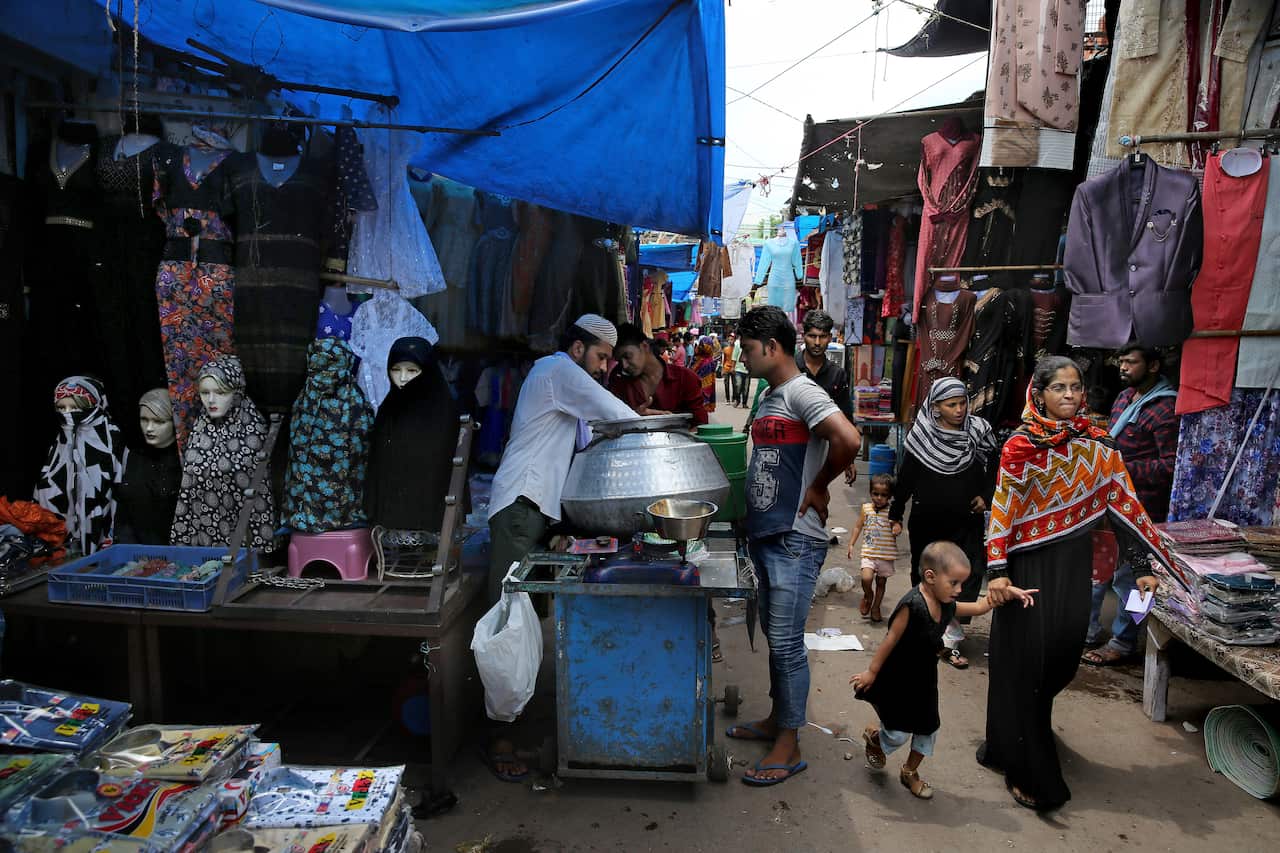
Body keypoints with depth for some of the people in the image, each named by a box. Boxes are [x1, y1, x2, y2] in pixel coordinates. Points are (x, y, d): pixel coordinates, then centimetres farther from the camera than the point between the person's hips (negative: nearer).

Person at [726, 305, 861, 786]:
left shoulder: (801, 392, -15)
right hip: (765, 534, 10)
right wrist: (751, 518, 11)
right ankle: (776, 720, 34)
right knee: (774, 635, 19)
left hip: (795, 540, -9)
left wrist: (818, 486, -16)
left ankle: (789, 746, 11)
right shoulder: (771, 396, 14)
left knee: (787, 643, -1)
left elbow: (848, 440, -30)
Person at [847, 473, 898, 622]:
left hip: (886, 554, 0)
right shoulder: (866, 508, 0)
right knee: (866, 578, -19)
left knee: (881, 582, 13)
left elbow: (896, 532, -7)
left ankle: (875, 607, 34)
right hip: (869, 552, 0)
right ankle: (868, 596, 13)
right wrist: (851, 544, 5)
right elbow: (858, 526, 9)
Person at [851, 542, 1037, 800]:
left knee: (928, 728, 15)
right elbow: (891, 640, -23)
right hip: (895, 681, -7)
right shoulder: (912, 605, -31)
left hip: (924, 681, 7)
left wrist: (1007, 592, 0)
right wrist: (871, 672, -15)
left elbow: (978, 608, 12)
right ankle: (873, 738, 37)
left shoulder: (946, 605, -6)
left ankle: (910, 772, 38)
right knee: (898, 734, 2)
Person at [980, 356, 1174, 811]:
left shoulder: (1098, 445, 2)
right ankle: (1027, 769, 14)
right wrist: (997, 571, -14)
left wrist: (1142, 565, 0)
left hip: (1074, 564, 4)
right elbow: (1003, 510, -10)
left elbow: (1124, 504, 3)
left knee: (1063, 652, 8)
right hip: (1028, 564, -3)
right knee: (1024, 658, 1)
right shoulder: (1021, 445, -9)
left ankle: (1025, 728, 37)